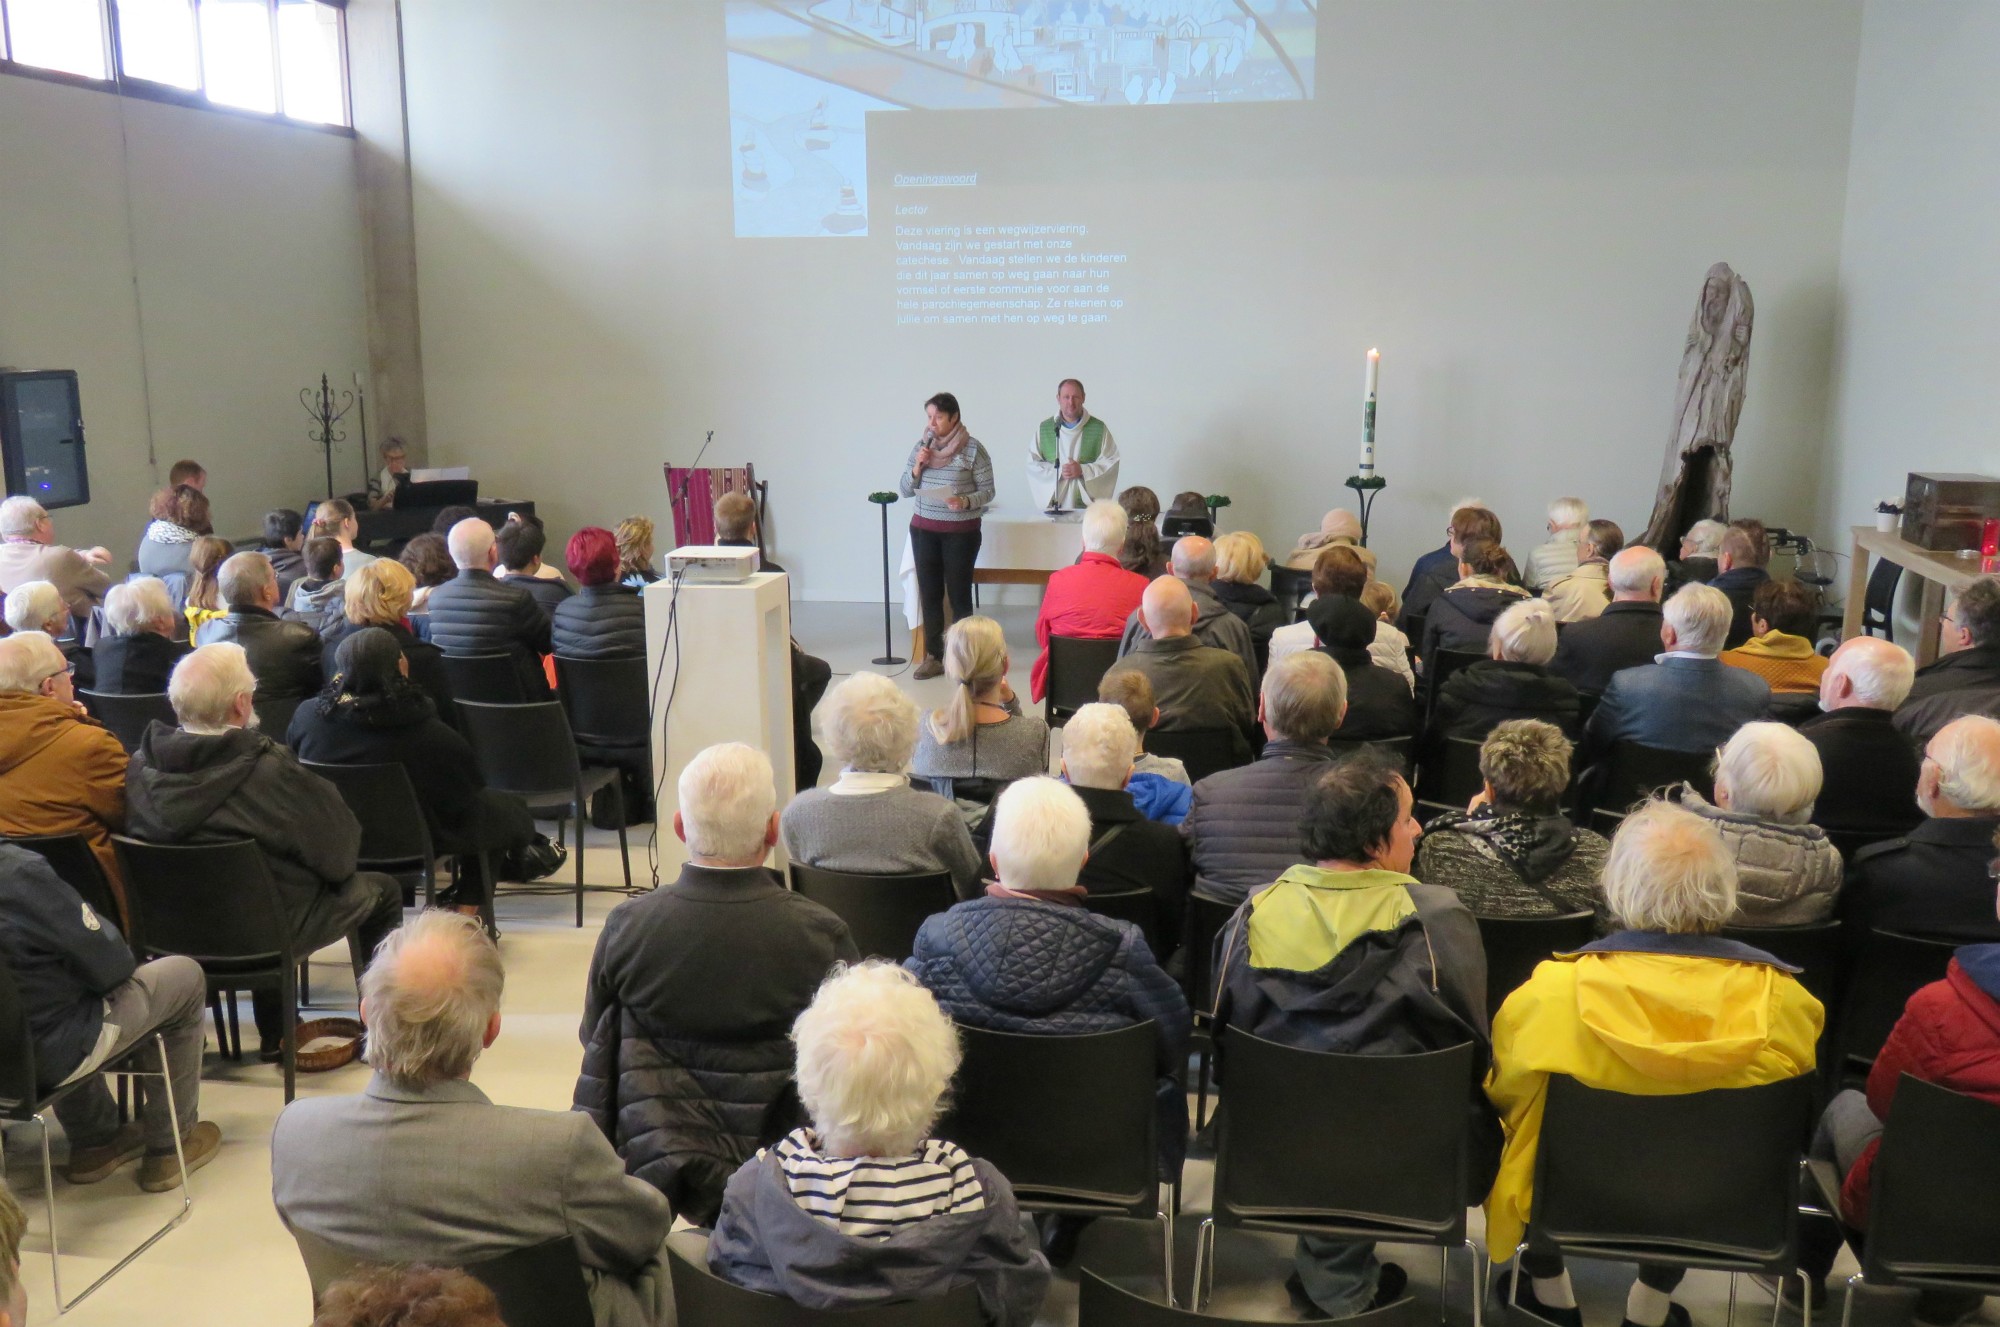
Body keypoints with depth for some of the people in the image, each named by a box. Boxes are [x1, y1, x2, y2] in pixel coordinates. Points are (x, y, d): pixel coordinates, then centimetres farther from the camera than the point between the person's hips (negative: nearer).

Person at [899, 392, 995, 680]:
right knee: (929, 593, 5)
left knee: (959, 594, -2)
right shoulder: (921, 447, 7)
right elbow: (903, 490, 10)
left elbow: (988, 491, -4)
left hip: (961, 531, -4)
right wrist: (916, 468, -7)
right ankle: (933, 656, 12)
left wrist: (965, 501, -22)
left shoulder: (973, 449, -6)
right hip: (924, 529, 4)